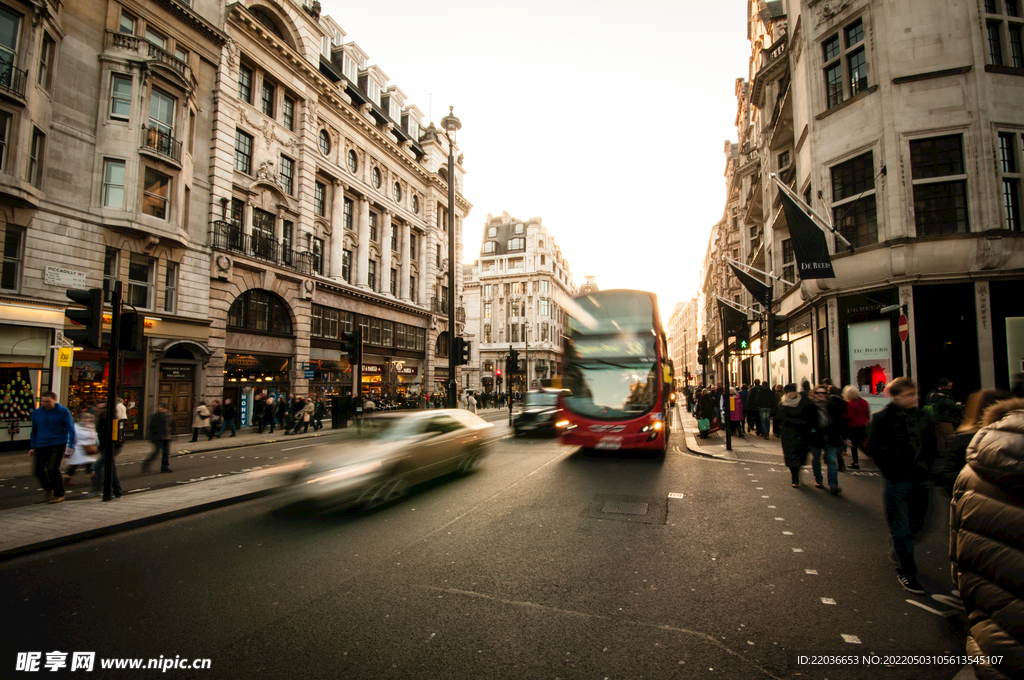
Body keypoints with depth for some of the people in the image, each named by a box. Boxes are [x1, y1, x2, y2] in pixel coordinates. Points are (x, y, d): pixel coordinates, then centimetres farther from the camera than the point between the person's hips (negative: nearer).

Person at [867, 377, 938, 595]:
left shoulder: (922, 417, 8)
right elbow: (874, 447, -11)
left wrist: (926, 468, 5)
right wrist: (891, 472, -14)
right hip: (898, 479, -5)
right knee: (901, 526, -1)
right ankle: (905, 571, 8)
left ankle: (899, 550, 40)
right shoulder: (883, 418, -9)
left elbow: (932, 446, 16)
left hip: (921, 479, 5)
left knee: (916, 524, 15)